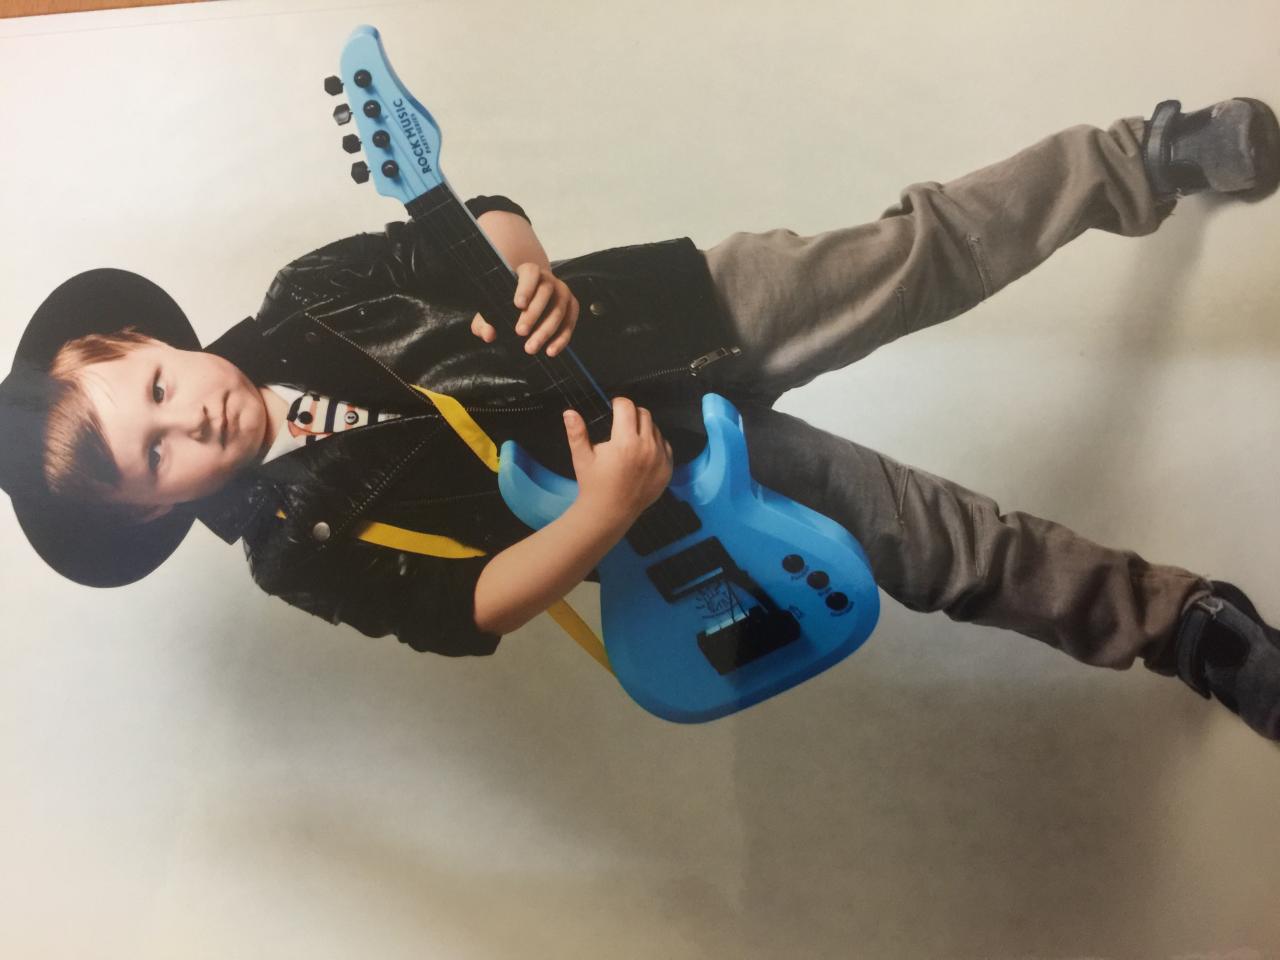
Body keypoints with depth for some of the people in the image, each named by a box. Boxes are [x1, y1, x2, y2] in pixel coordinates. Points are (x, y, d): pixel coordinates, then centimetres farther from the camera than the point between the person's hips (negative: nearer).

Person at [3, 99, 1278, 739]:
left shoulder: (302, 302, -2)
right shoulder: (299, 549, -9)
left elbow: (469, 224, 5)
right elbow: (466, 608, -15)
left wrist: (525, 270, -18)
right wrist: (605, 512, -30)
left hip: (682, 309, 3)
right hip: (675, 478, -2)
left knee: (934, 247, 2)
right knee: (950, 550, -8)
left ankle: (1165, 157, 25)